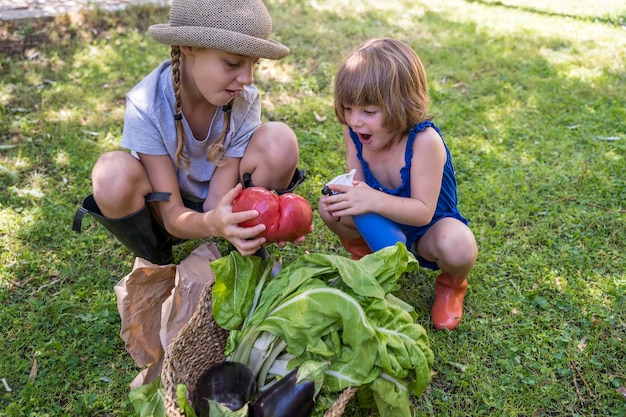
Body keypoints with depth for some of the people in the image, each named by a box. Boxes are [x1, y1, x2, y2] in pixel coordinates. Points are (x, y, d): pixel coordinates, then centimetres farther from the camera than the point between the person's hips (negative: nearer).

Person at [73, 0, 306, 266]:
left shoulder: (245, 100, -22)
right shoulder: (144, 106, -29)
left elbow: (217, 201, -23)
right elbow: (171, 215, -27)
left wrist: (262, 221, -45)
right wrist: (214, 224, -50)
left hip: (217, 209, 2)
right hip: (164, 214, -1)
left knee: (279, 139, -26)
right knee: (114, 172, -35)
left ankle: (251, 253, -3)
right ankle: (156, 264, -3)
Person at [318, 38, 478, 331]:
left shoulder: (424, 140, -33)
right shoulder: (354, 133, -18)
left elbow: (424, 211, -34)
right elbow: (357, 183, -10)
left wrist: (375, 200, -50)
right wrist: (343, 194, -35)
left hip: (426, 229, -4)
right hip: (381, 224, 4)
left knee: (458, 247, -37)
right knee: (330, 206, -21)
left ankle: (452, 284, 4)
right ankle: (363, 255, 12)